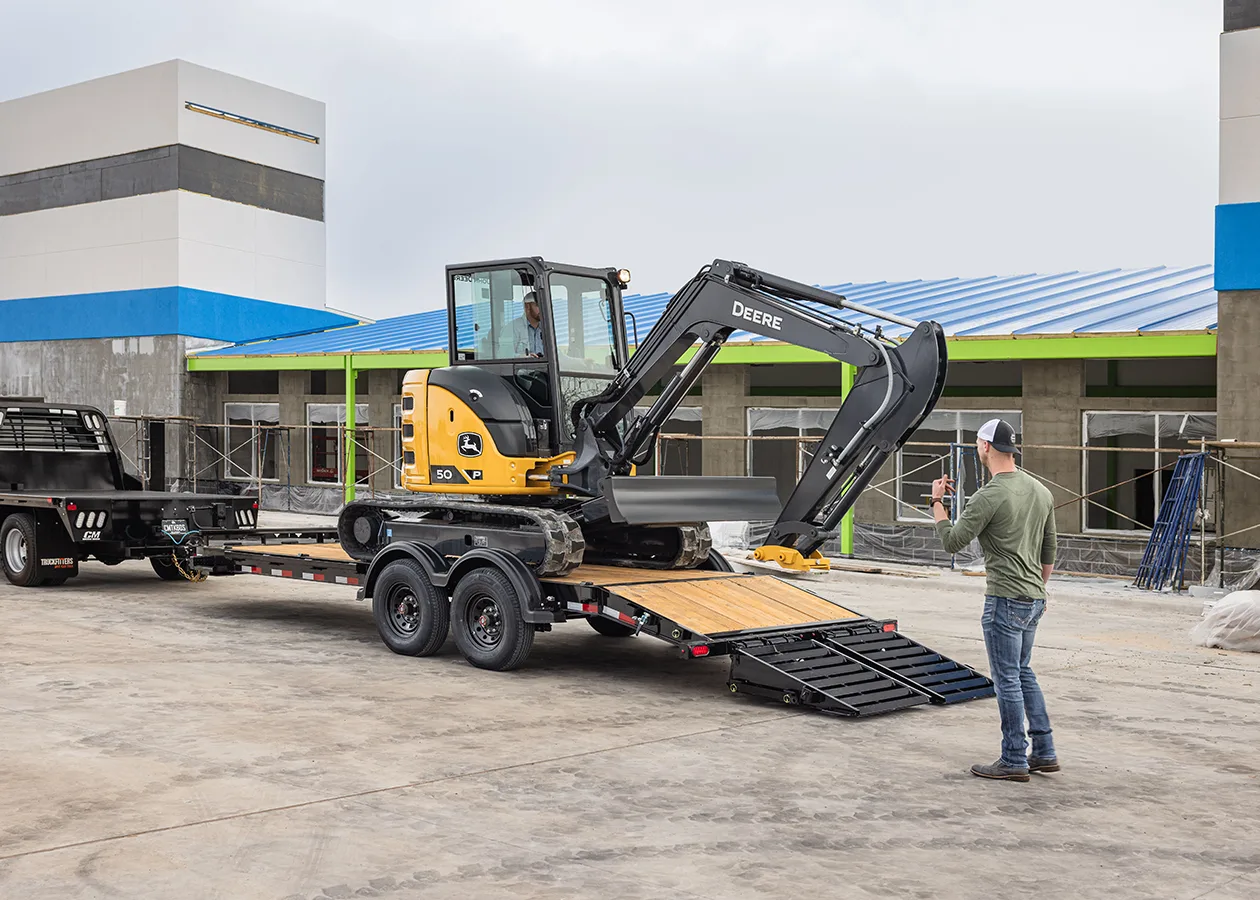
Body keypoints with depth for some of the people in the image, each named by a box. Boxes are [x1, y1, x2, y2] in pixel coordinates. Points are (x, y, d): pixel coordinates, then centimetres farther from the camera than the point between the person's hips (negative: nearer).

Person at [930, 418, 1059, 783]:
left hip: (1005, 600, -9)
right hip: (1034, 598, 9)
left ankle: (1014, 760, 7)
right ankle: (1044, 752, 22)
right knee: (1023, 673, 20)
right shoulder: (1040, 491, 10)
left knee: (1007, 679, 0)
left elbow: (952, 542, -13)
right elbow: (1049, 551, 16)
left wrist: (937, 502, 0)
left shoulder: (989, 497, -17)